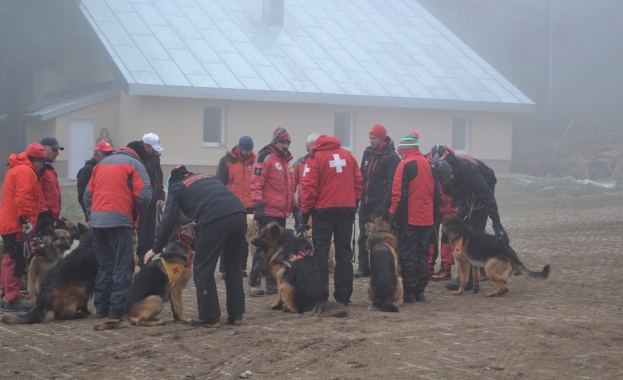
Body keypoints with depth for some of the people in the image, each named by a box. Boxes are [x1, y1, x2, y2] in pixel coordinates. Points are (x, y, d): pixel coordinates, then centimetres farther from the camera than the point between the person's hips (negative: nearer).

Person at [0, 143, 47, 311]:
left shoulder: (17, 169, 21)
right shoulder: (26, 171, -13)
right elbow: (23, 198, -22)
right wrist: (26, 221, -23)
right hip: (16, 224, -11)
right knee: (16, 261, -8)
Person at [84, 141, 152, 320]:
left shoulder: (102, 163, 21)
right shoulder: (134, 164, 2)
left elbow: (88, 193, 17)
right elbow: (144, 194, -9)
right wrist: (136, 210, 9)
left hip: (97, 220, 6)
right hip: (119, 219, -6)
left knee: (104, 265, 14)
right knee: (123, 266, -2)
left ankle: (101, 306, 13)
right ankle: (117, 308, -7)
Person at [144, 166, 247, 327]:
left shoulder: (177, 187, 21)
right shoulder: (207, 177, 36)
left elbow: (168, 220, 17)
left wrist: (156, 248, 26)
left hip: (215, 219, -6)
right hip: (239, 214, 6)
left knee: (203, 269, 8)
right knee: (233, 267, 20)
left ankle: (210, 317, 9)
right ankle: (236, 314, 22)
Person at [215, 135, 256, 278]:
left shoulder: (255, 161, 5)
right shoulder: (227, 161, -2)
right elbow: (220, 184, 0)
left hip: (249, 207, 2)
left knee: (245, 239, 8)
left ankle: (241, 267, 16)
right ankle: (225, 268, 6)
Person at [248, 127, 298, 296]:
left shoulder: (285, 161, 20)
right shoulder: (265, 157, -6)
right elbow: (256, 183, -14)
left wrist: (295, 207, 23)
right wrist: (258, 205, -21)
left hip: (282, 214, 9)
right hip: (268, 213, -9)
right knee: (264, 247, -8)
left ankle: (272, 283, 16)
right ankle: (254, 283, -5)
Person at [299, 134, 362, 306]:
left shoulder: (315, 157, -3)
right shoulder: (348, 155, 10)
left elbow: (309, 187, -9)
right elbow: (358, 182, 9)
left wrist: (305, 213, -5)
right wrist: (354, 204, 15)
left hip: (324, 210, -4)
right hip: (347, 208, 4)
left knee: (321, 252, 3)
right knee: (344, 252, 9)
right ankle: (343, 295, 8)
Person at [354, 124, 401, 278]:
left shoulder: (391, 157, -10)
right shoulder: (368, 153, 12)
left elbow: (392, 183, -16)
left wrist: (385, 204, -22)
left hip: (379, 204, -7)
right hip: (366, 202, 7)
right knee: (363, 237, 9)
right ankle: (363, 268, 14)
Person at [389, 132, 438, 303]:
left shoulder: (405, 165, -11)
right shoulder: (429, 165, 10)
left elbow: (399, 194, -16)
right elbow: (436, 194, 14)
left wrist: (394, 214, -9)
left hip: (408, 218, -6)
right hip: (426, 218, 6)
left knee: (408, 255, -1)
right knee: (422, 254, 12)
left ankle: (409, 292, 0)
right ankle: (420, 291, 13)